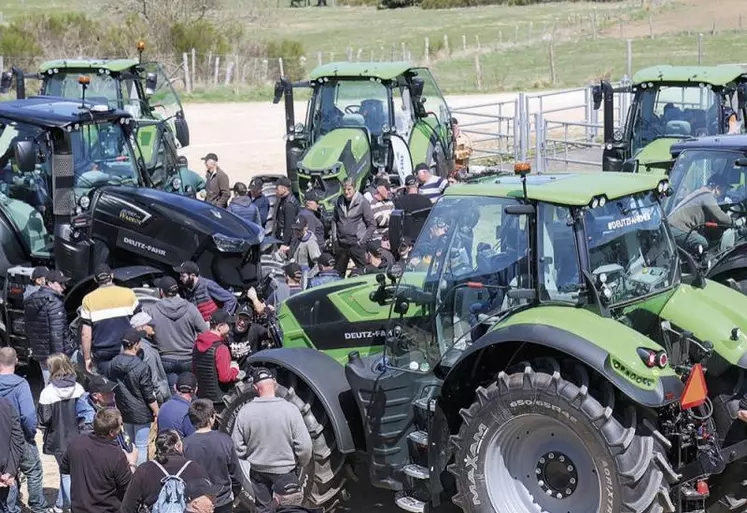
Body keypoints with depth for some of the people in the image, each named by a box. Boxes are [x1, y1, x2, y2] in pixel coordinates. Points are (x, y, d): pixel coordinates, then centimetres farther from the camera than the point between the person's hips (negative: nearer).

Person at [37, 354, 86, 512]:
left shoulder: (48, 392, -18)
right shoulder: (78, 389, -8)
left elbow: (44, 420, -15)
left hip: (59, 439, -3)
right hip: (77, 438, 3)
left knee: (66, 473, 8)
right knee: (66, 470, 19)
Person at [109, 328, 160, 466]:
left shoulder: (114, 363, -5)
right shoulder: (141, 367, -24)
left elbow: (112, 388, 7)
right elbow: (149, 394, -17)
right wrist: (156, 411, -3)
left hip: (123, 411, 6)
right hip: (141, 413, -6)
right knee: (141, 446, 5)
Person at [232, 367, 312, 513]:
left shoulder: (245, 412, -12)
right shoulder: (289, 409, -19)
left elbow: (237, 448, -6)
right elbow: (304, 446, -18)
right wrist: (301, 463, 2)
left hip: (258, 472, 2)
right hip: (285, 472, -2)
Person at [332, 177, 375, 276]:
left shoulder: (362, 202, -8)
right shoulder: (339, 201, 6)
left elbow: (372, 224, -5)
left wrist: (362, 240, -8)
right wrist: (334, 237, 9)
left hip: (356, 244, -5)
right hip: (341, 244, 5)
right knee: (338, 272, 11)